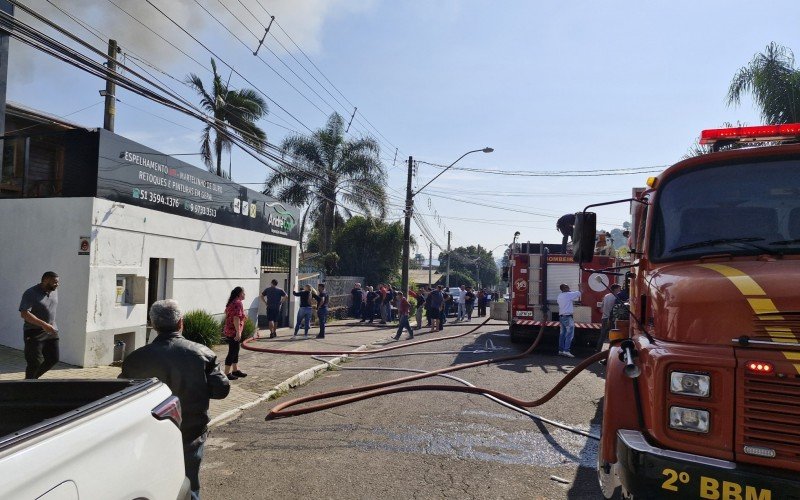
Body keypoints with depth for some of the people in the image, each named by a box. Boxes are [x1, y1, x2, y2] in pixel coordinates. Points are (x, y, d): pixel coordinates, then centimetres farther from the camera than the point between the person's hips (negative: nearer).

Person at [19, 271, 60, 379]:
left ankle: (33, 378, 25)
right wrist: (43, 324, -29)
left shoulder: (54, 292, 10)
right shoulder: (31, 293, -13)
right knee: (35, 362, -5)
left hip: (51, 332, 7)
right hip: (34, 333, -7)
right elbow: (24, 314, -22)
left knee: (53, 359, 5)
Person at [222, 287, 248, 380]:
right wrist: (238, 332, -25)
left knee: (235, 351, 17)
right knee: (232, 352, -5)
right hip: (234, 332, -10)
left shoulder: (232, 302, 15)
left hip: (229, 331, 10)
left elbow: (228, 316, 23)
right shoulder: (238, 303, -16)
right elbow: (236, 318, -24)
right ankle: (227, 373, 0)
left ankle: (235, 370, 25)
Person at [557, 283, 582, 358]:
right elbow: (578, 293, -2)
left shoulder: (559, 296, 13)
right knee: (570, 334, -8)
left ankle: (560, 350, 14)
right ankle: (566, 350, -13)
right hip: (568, 316, -8)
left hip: (561, 316, 8)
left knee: (562, 334, 12)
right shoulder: (568, 295, -10)